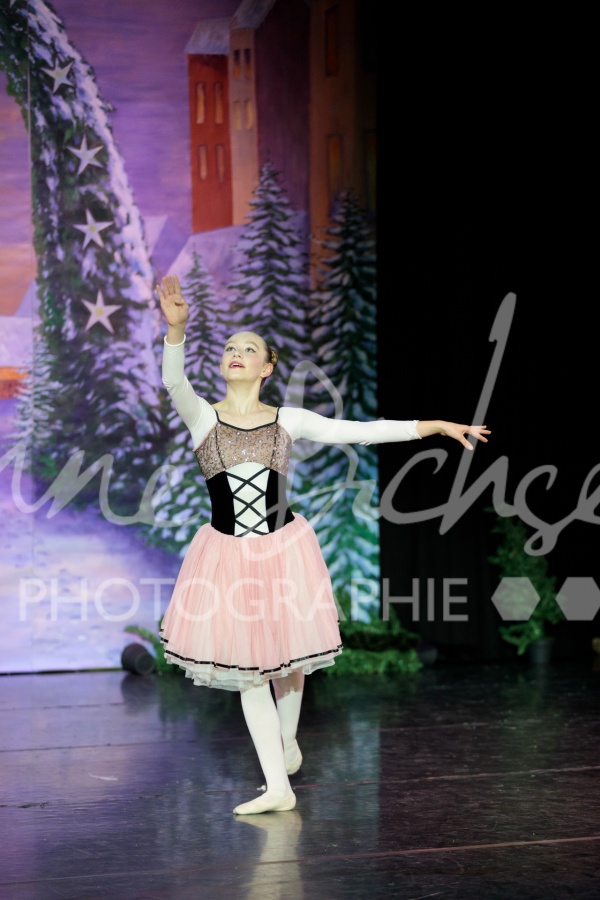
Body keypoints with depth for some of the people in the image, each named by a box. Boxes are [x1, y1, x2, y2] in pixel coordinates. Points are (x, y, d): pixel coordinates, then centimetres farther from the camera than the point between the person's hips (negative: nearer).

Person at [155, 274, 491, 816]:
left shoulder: (288, 421, 2)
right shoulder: (202, 418, -2)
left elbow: (359, 432, 0)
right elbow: (175, 383, -22)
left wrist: (437, 425, -4)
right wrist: (176, 328, -40)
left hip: (283, 549, 1)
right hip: (228, 555, -1)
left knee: (285, 656, 11)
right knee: (245, 666, -1)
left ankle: (288, 744, 41)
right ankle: (278, 785, 4)